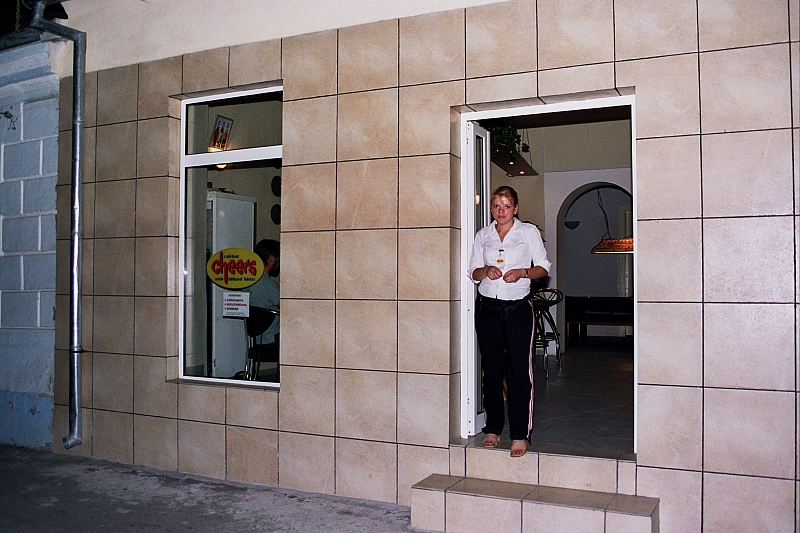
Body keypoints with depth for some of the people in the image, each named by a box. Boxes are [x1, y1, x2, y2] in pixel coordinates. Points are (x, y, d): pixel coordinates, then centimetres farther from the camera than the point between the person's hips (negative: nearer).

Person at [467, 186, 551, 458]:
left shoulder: (529, 231, 3)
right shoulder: (483, 235, 10)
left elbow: (543, 267, 4)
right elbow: (473, 272, 12)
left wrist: (522, 272, -15)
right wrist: (485, 271, -9)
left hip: (518, 308, -2)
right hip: (487, 308, 3)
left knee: (519, 370, -5)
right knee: (491, 369, 6)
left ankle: (520, 435, 2)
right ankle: (493, 429, 17)